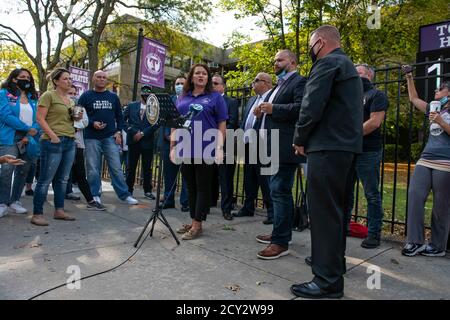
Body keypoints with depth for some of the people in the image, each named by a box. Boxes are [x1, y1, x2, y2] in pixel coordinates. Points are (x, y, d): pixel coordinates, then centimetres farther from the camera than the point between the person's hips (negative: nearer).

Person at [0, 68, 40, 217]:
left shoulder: (33, 98, 15)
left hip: (29, 140, 5)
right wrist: (27, 129, -10)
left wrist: (30, 135, -9)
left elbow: (38, 119, 6)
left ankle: (15, 201, 20)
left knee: (23, 171, 8)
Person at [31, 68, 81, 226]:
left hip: (70, 142, 8)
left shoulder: (70, 100, 19)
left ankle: (59, 210, 20)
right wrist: (52, 135, -19)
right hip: (53, 142, -8)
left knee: (63, 179, 11)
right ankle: (37, 214, 3)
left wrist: (76, 118, 7)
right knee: (45, 179, -4)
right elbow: (40, 119, -10)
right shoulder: (48, 96, -3)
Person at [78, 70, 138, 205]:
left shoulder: (113, 97, 13)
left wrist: (119, 131, 2)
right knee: (93, 169, 3)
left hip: (110, 137, 1)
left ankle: (124, 195, 5)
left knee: (116, 167, 0)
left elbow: (119, 116, 15)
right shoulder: (86, 96, 6)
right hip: (92, 138, -1)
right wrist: (92, 123, -13)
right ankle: (95, 195, 14)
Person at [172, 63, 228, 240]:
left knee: (202, 187, 2)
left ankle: (197, 224, 8)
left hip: (205, 150, -4)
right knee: (190, 187, 11)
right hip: (185, 150, 5)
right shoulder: (182, 99, 15)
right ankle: (193, 221, 22)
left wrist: (219, 148, -10)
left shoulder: (215, 97, 3)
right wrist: (173, 147, 8)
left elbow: (222, 125, -1)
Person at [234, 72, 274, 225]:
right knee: (249, 179, 15)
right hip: (248, 144, 8)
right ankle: (248, 208, 27)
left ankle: (272, 212, 7)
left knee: (265, 179, -3)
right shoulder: (252, 100, 20)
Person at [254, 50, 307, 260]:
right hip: (272, 148, 10)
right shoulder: (279, 85, 25)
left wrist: (273, 108, -19)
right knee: (278, 191, 14)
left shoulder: (300, 82, -4)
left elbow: (302, 108, -21)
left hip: (285, 148, -10)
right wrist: (262, 113, 6)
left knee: (280, 192, -10)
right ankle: (280, 232, 25)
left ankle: (281, 242, -4)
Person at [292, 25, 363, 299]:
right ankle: (335, 262, 30)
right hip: (347, 146, 10)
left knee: (324, 212, -7)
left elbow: (311, 107, -18)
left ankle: (328, 281, 0)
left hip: (328, 148, -10)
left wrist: (300, 140, -3)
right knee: (337, 210, 17)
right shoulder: (349, 66, 23)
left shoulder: (327, 63, -8)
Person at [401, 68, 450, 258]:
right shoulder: (434, 109, 22)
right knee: (414, 196, -9)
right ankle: (415, 241, -4)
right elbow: (414, 98, 29)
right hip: (425, 160, 5)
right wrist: (409, 78, 27)